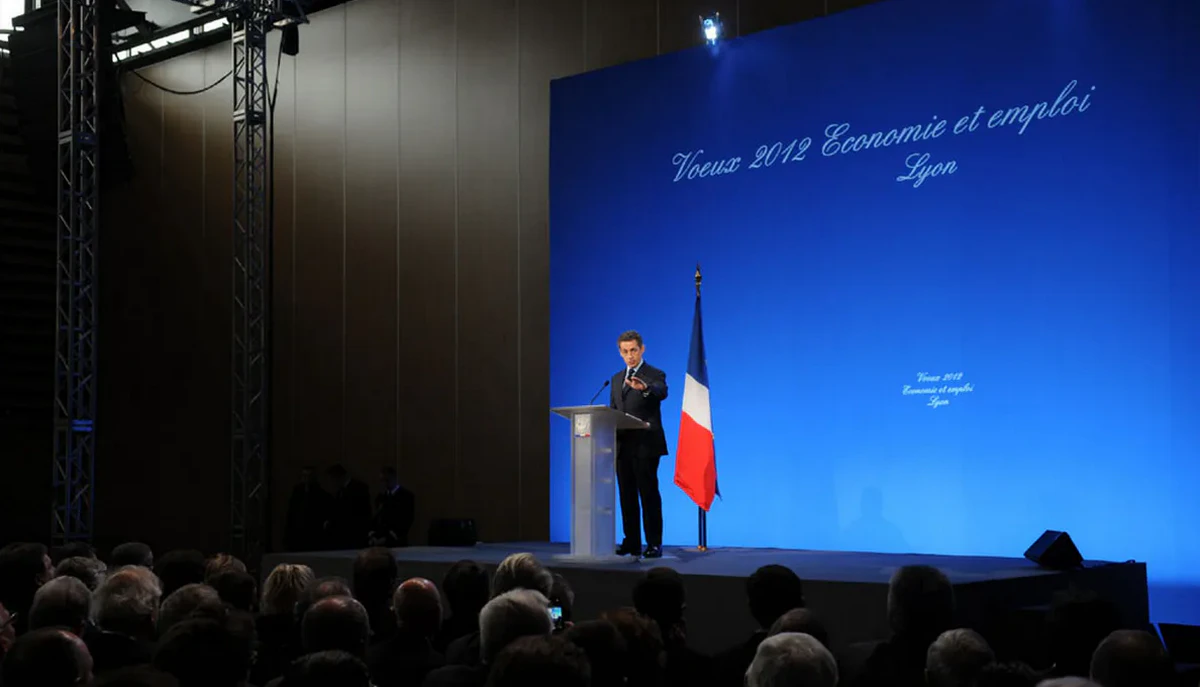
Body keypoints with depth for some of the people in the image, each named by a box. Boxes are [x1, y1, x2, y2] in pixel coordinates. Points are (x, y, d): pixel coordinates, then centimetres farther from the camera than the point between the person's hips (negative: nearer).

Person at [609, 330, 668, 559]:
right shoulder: (617, 379, 18)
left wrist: (644, 388, -47)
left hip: (645, 445, -6)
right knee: (627, 496, 8)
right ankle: (631, 543, 14)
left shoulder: (654, 375, -3)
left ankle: (654, 544, -3)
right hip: (622, 445, 6)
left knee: (649, 495, -5)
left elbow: (661, 392, -26)